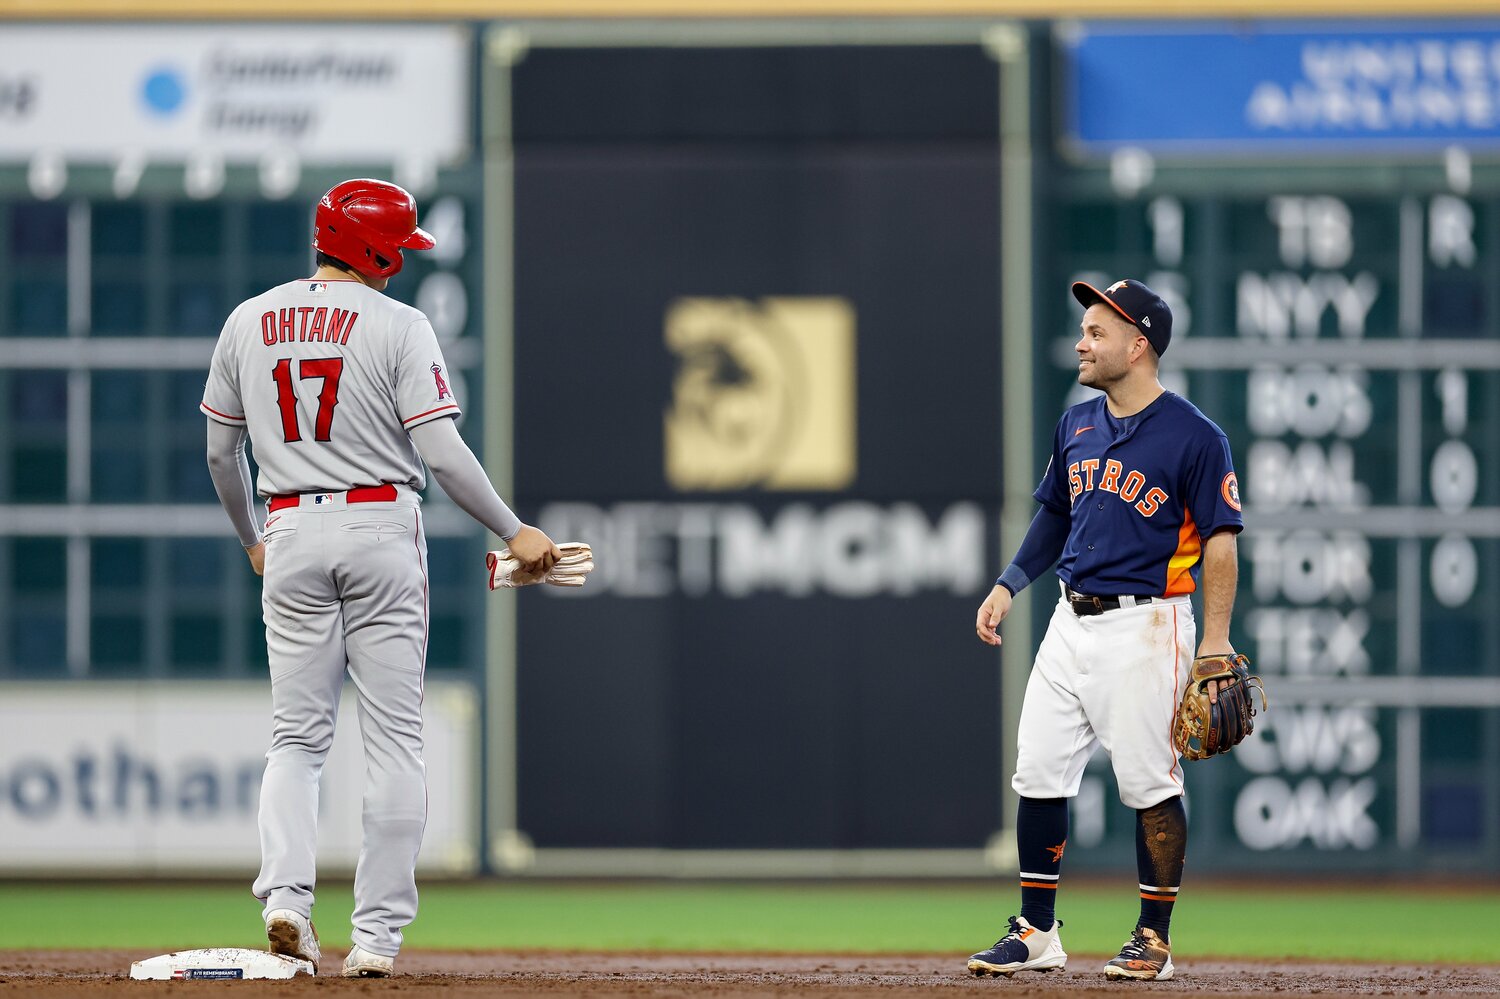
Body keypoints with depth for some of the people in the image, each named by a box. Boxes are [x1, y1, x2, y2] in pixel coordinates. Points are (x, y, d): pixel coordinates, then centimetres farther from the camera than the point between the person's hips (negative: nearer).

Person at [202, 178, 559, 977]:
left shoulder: (249, 322, 7)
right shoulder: (399, 326, -7)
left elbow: (220, 451, 14)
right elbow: (441, 452, -13)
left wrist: (251, 539, 28)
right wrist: (515, 532, -6)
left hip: (291, 532, 3)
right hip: (380, 528, -3)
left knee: (297, 733, 8)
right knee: (393, 738, 3)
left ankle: (284, 894, -16)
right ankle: (377, 935, -1)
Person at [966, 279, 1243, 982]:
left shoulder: (1193, 437, -10)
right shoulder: (1077, 426, 11)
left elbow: (1220, 540, -10)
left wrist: (1216, 639, -17)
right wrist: (1009, 585, 14)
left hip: (1145, 626, -7)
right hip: (1072, 623, 7)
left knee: (1150, 784, -4)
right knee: (1038, 774, 4)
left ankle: (1153, 939, 5)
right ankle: (1037, 934, 12)